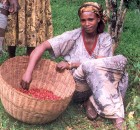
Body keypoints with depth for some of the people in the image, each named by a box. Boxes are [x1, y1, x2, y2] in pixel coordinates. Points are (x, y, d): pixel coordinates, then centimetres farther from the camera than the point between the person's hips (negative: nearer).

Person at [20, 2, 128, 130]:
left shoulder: (105, 38, -2)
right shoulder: (73, 36, -11)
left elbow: (100, 64, -15)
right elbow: (42, 46, -20)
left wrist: (71, 64, -25)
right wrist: (28, 72, -33)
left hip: (96, 81, 3)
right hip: (76, 81, -3)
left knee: (121, 60, -21)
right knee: (90, 66, -35)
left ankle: (93, 102, -22)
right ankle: (114, 114, -33)